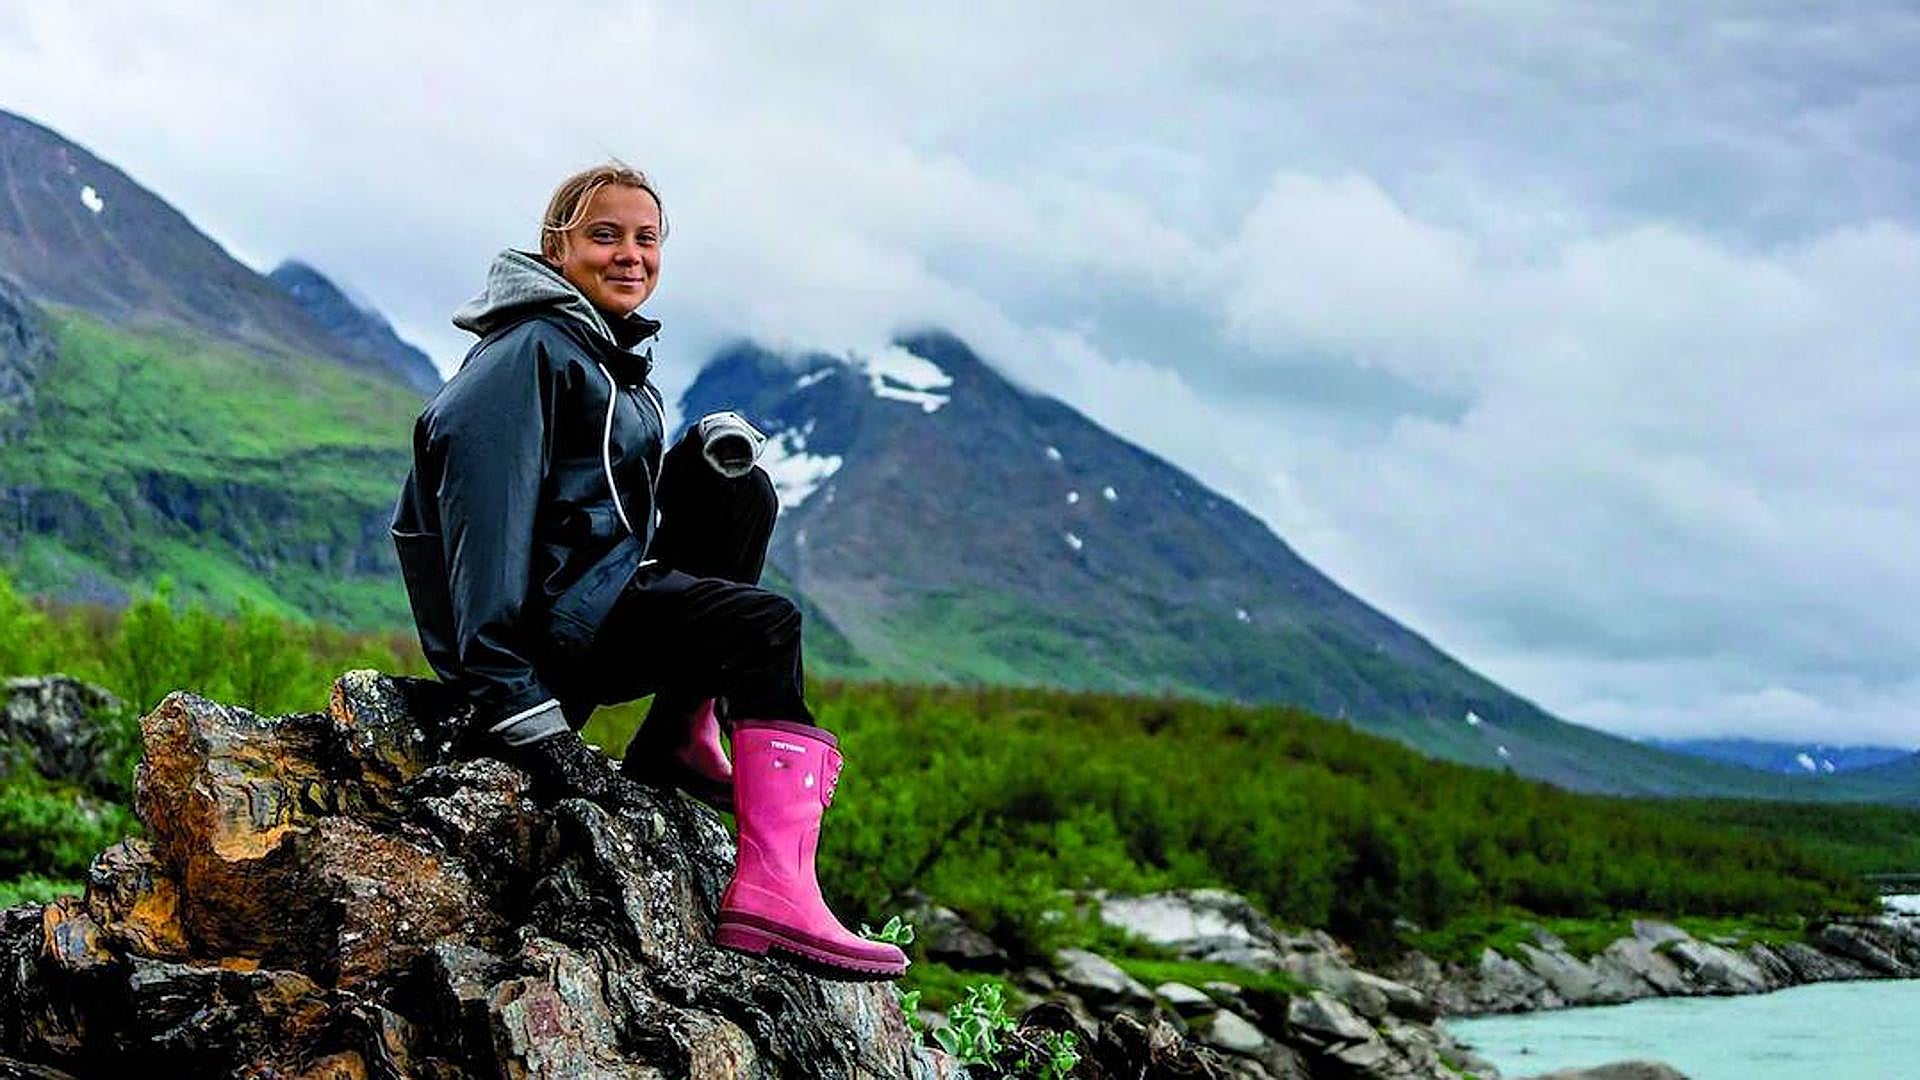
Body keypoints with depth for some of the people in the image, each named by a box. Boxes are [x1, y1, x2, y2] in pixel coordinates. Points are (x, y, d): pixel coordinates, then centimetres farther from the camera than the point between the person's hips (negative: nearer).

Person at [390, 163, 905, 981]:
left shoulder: (609, 353, 18)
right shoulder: (528, 350, -14)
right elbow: (487, 520, -25)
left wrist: (706, 449, 0)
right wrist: (521, 712, -31)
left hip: (600, 592, 10)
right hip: (540, 622, -10)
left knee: (739, 493, 8)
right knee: (765, 627, -20)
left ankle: (684, 739, 3)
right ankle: (774, 890, -30)